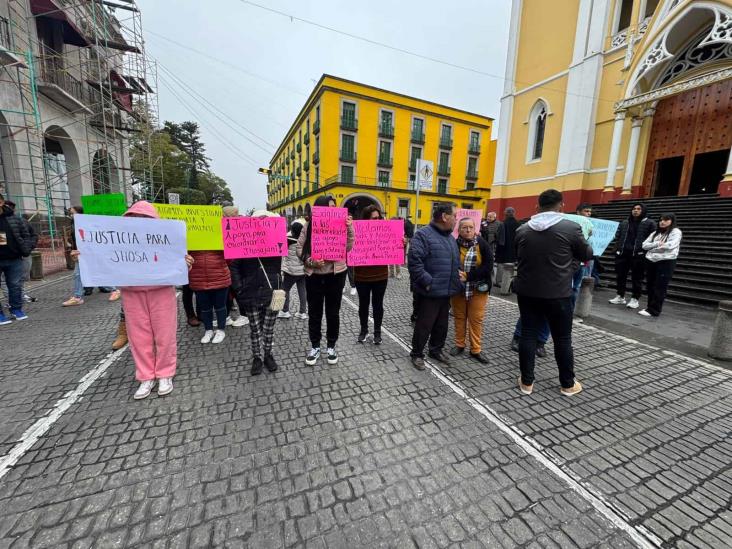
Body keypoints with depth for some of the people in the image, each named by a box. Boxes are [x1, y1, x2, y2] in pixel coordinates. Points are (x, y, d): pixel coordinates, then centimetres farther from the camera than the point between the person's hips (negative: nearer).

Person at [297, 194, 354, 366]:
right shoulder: (308, 227, 0)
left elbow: (348, 248, -6)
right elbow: (300, 249, -1)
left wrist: (349, 228, -15)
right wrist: (311, 261, -17)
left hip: (335, 275, 0)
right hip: (313, 275, 1)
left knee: (333, 313, 10)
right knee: (314, 313, 11)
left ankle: (331, 346, 28)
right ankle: (315, 347, 28)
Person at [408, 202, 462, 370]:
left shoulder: (450, 237, 14)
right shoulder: (423, 235, -13)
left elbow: (456, 263, 22)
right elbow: (414, 262, -22)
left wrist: (457, 282, 12)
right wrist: (428, 282, -22)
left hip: (446, 291, 8)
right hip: (430, 292, -8)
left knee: (442, 324, 19)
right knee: (424, 325, 4)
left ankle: (436, 350, 38)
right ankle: (417, 354, 23)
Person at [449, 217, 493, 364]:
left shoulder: (482, 244, -7)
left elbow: (488, 266, -12)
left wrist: (468, 276, -19)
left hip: (478, 289, 0)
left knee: (476, 319, 6)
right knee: (459, 317, 13)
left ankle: (476, 350, 20)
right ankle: (459, 344, 29)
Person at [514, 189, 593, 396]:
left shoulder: (522, 230, 1)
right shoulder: (571, 228, -9)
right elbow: (587, 255, 6)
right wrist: (577, 250, 26)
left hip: (527, 291, 3)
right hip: (558, 294, -2)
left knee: (528, 335, 8)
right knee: (562, 339, 12)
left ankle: (526, 382, 17)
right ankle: (568, 384, 28)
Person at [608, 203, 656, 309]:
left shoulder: (650, 223, 3)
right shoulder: (624, 223, 16)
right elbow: (618, 237, 20)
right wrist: (617, 249, 8)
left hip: (638, 254, -4)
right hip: (622, 253, 4)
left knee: (637, 278, 2)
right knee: (620, 276, 7)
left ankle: (635, 299, 11)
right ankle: (620, 297, 18)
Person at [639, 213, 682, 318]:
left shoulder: (676, 232, 1)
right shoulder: (655, 233, 17)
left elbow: (670, 245, -15)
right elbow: (644, 245, 7)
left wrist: (653, 246, -1)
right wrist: (658, 244, -9)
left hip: (666, 262, -6)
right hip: (651, 261, 6)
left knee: (660, 287, -5)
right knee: (650, 286, 9)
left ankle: (653, 310, -4)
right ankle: (650, 307, 18)